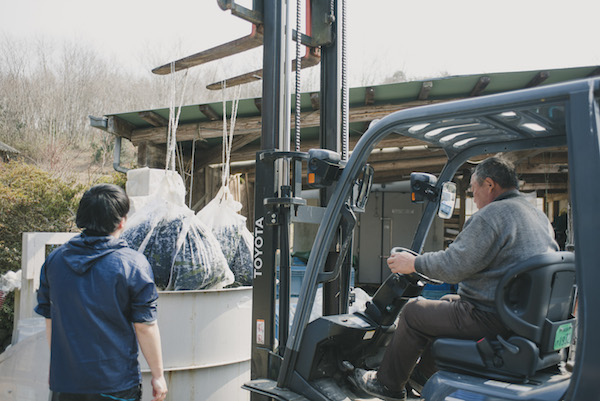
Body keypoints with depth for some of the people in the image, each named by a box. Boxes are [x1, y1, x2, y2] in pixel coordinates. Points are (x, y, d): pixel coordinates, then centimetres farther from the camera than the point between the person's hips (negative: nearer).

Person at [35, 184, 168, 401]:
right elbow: (145, 326, -12)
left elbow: (49, 320, 8)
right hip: (116, 383, -4)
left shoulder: (54, 260, -1)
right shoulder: (133, 264, -14)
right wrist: (158, 375, -1)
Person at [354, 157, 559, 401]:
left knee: (414, 312, 4)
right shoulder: (540, 216, 13)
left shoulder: (492, 215, -18)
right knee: (447, 302, 28)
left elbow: (453, 266, -21)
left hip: (493, 319, -10)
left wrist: (414, 263, -6)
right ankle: (424, 374, 38)